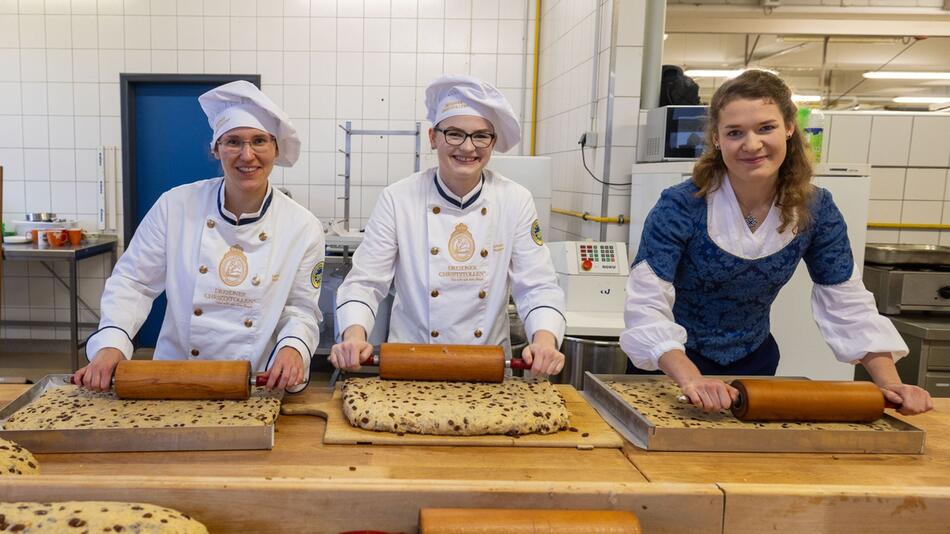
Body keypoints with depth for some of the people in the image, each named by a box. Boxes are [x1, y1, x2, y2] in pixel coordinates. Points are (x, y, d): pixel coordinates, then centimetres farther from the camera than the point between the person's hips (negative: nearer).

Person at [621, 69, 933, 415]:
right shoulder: (680, 207, -25)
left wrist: (890, 384, -18)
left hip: (753, 361, 4)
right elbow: (648, 305, -31)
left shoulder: (816, 210, -11)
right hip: (674, 364, -3)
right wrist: (691, 379, -45)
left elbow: (849, 307, -6)